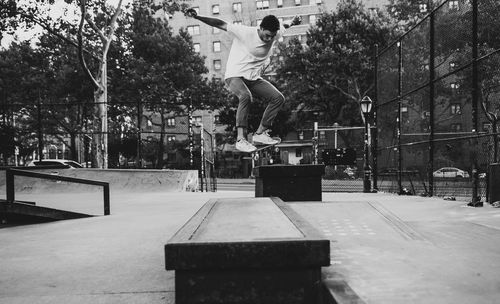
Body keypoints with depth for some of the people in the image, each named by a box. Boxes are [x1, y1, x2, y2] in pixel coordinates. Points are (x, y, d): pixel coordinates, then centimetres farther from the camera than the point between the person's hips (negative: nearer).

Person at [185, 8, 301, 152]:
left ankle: (260, 134, -2)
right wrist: (197, 17, -22)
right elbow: (221, 24, -17)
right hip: (234, 76, -6)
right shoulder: (245, 32, -19)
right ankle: (240, 139, -33)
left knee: (278, 98, -5)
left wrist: (291, 23, 6)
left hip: (254, 78, 6)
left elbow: (282, 27, 23)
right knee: (246, 96, -36)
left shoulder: (274, 35, -3)